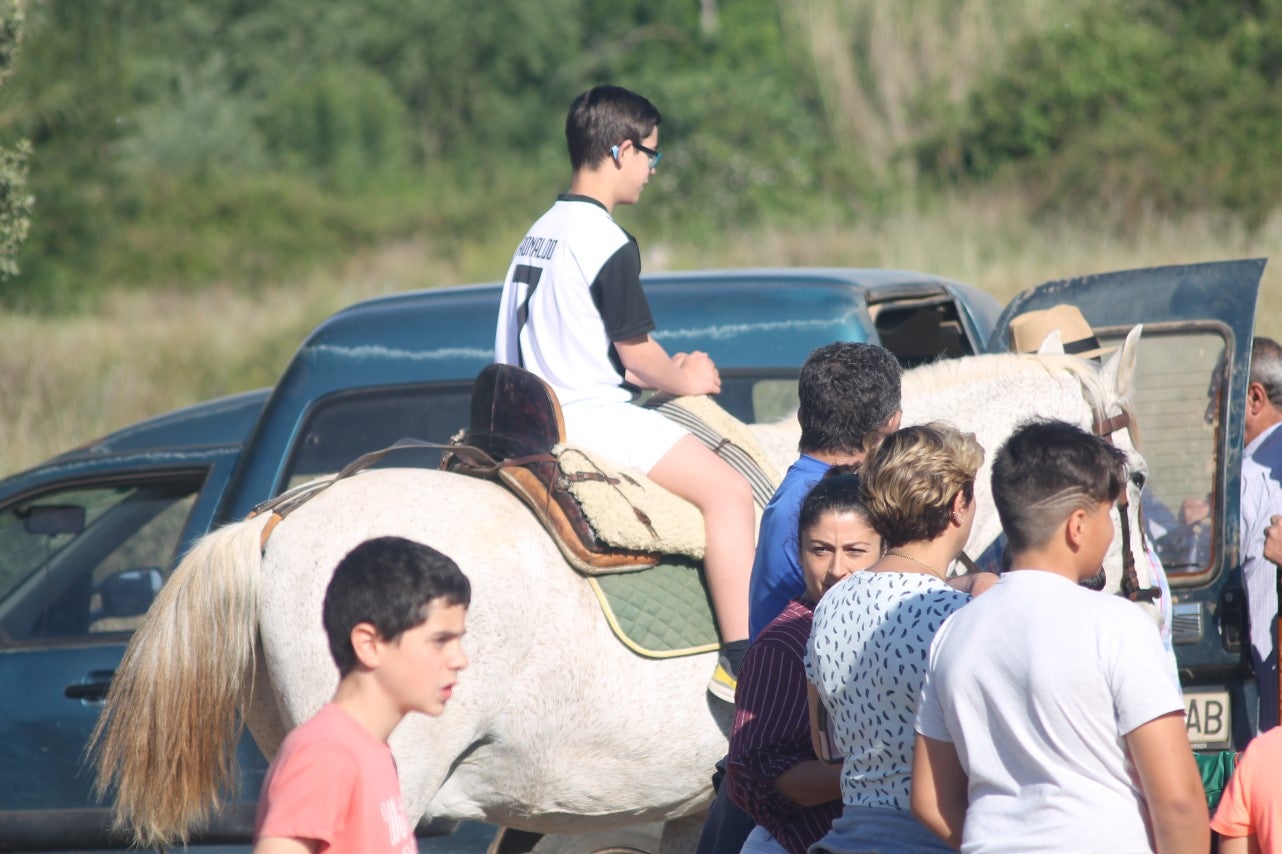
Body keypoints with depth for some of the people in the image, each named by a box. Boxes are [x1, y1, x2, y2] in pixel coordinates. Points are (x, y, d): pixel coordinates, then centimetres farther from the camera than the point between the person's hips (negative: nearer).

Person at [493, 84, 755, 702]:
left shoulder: (539, 234, 16)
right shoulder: (608, 244, -13)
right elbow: (636, 353, -11)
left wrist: (663, 372, 16)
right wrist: (682, 380, 8)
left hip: (538, 414, 10)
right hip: (593, 418, -10)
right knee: (727, 489, -15)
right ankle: (741, 661, -21)